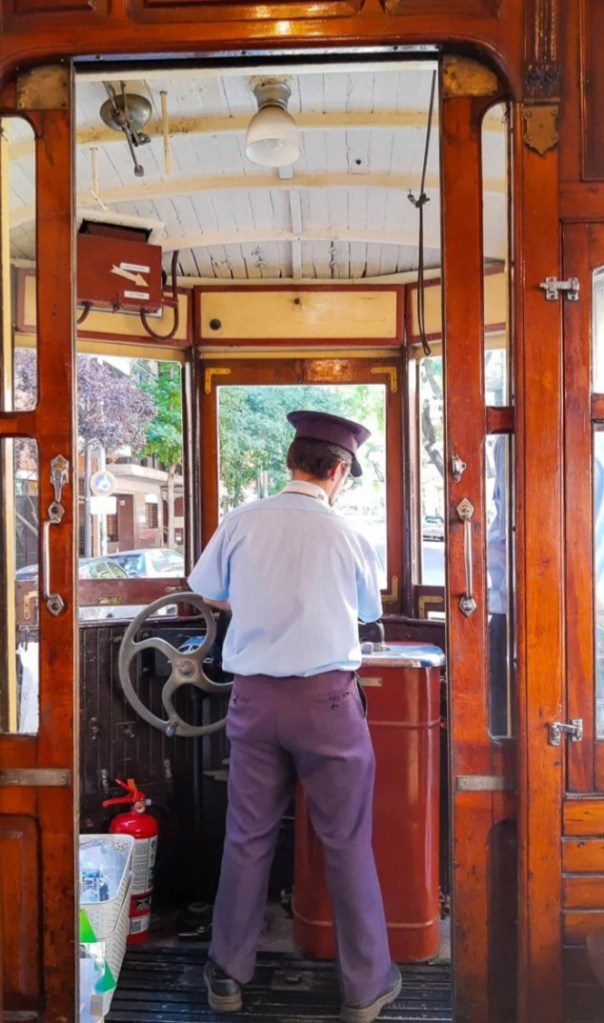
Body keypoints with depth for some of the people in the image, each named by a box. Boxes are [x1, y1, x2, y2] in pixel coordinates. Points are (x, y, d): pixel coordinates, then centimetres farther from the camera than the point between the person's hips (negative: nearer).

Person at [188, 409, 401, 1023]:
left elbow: (207, 591, 13)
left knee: (247, 838, 15)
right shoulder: (348, 536, -8)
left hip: (254, 696, 3)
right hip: (326, 698, -2)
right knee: (347, 843, 11)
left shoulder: (242, 522, -4)